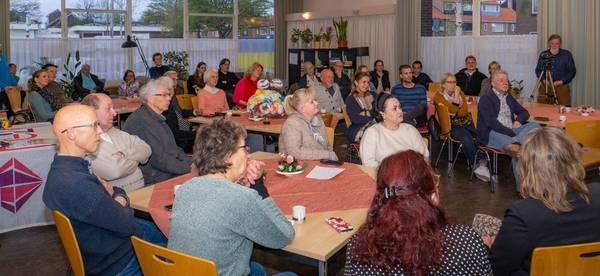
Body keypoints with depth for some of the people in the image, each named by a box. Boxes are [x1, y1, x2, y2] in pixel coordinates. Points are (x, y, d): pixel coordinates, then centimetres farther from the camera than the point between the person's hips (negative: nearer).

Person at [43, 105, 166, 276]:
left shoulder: (64, 167, -2)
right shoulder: (74, 184, -34)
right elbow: (125, 224, -27)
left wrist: (119, 199, -14)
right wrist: (121, 205, -8)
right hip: (119, 262, -9)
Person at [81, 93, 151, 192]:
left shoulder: (114, 132, 18)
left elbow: (146, 149, 9)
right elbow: (113, 170, -23)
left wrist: (124, 154, -10)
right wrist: (134, 160, -2)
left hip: (142, 189, 8)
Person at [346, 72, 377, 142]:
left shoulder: (373, 95, 20)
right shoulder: (350, 100, 4)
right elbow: (356, 120, -9)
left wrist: (366, 113, -6)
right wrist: (372, 114, -1)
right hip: (358, 130, -5)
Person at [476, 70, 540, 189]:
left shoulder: (509, 97, 20)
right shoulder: (486, 98, -4)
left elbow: (524, 112, 26)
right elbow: (491, 122, -16)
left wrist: (519, 120, -1)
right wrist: (511, 134, -22)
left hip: (510, 132, 7)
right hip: (490, 133, -7)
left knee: (535, 125, -20)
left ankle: (515, 144, -44)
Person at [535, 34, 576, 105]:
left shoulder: (567, 54, 5)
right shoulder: (543, 55, 10)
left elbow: (572, 71, 2)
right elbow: (538, 70, 10)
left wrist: (561, 81, -11)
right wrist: (543, 80, -8)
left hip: (562, 87, -2)